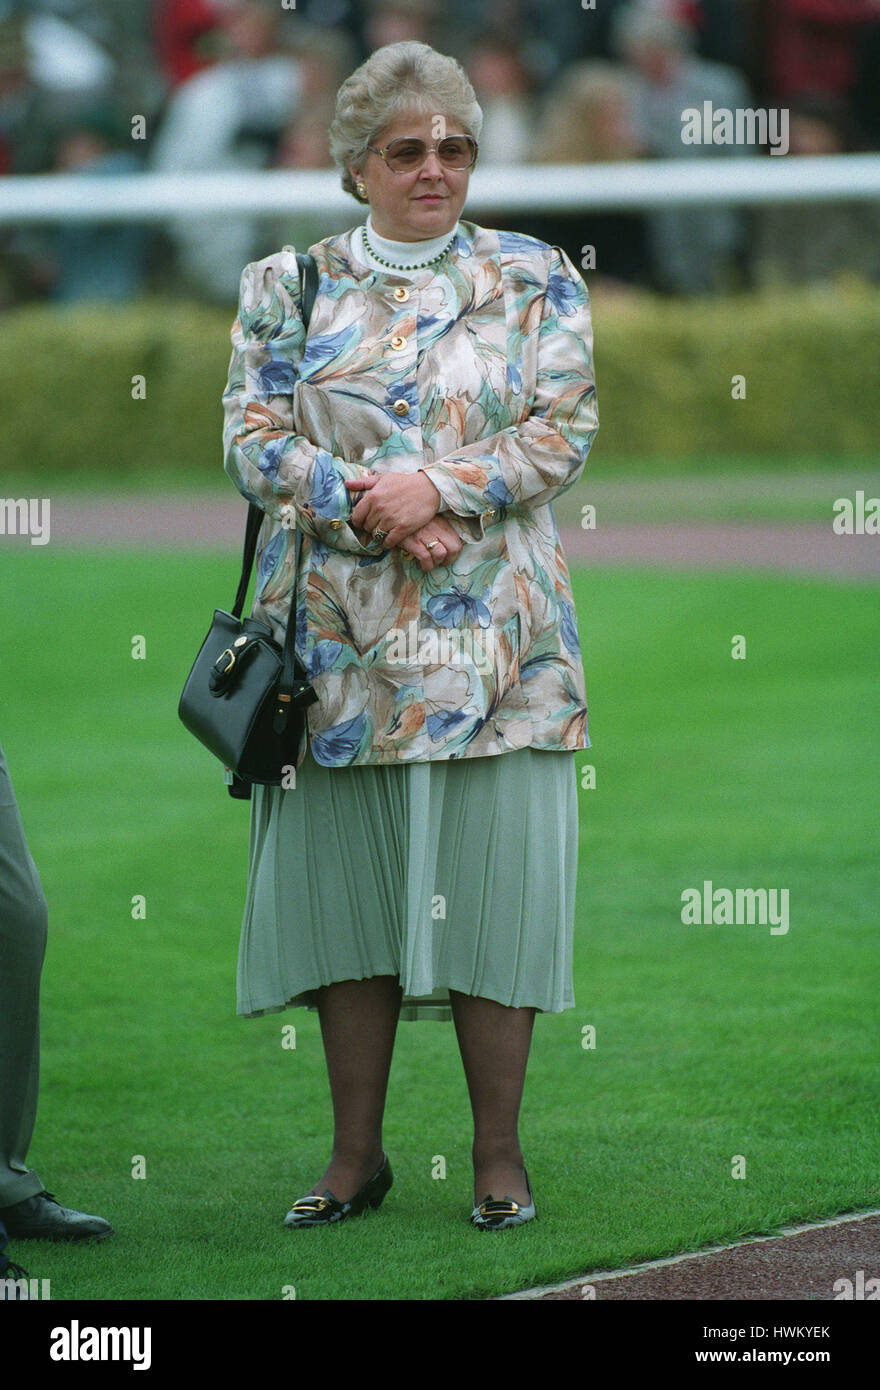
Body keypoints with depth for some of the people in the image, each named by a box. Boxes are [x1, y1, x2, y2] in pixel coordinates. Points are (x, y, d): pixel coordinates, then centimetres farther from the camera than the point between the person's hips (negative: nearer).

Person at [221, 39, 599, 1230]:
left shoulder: (534, 280, 8)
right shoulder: (288, 286, 10)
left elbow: (565, 431, -1)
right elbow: (253, 439, 1)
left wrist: (440, 487, -15)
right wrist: (367, 508, -13)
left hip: (493, 639, -1)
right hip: (341, 639, 1)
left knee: (493, 876, -4)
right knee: (346, 880, 2)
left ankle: (499, 1154, 5)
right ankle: (356, 1154, 12)